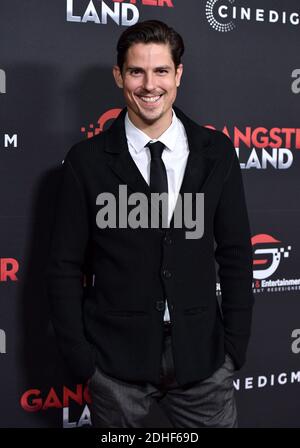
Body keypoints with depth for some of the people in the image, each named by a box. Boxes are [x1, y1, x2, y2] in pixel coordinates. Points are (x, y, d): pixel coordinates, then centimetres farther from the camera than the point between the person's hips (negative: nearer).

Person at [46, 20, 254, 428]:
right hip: (117, 361, -1)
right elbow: (65, 267, -2)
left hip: (202, 356, 2)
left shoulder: (216, 152, 0)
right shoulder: (87, 161, -5)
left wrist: (235, 347, 1)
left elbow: (235, 253, 4)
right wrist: (81, 359, -4)